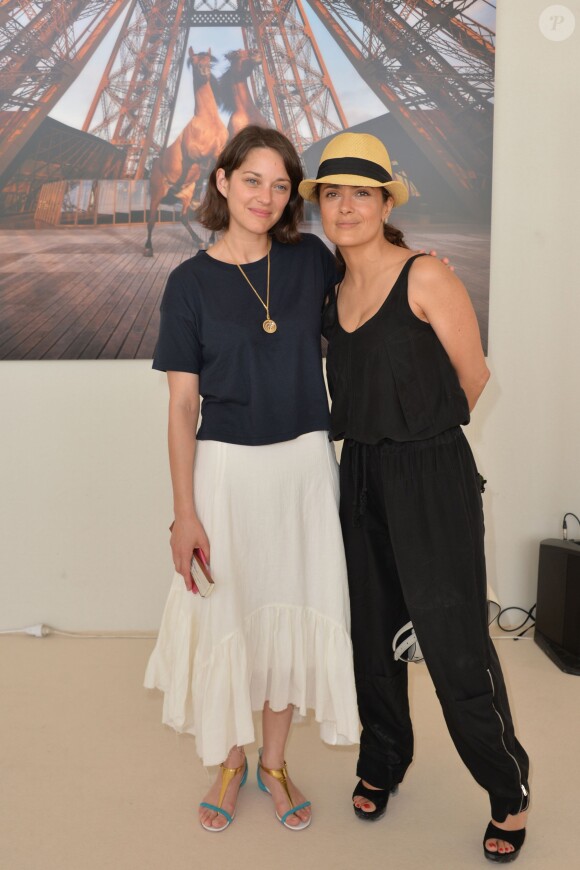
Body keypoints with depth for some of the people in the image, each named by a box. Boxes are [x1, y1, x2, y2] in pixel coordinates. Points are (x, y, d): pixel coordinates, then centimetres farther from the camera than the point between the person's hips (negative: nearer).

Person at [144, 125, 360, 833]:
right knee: (227, 615, 9)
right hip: (226, 467, -2)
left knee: (292, 614, 11)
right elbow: (182, 405, -6)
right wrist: (184, 513, -10)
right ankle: (230, 761, 33)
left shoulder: (312, 259, 2)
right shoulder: (191, 281, -4)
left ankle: (275, 762, 33)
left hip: (304, 463, 2)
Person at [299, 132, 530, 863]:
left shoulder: (425, 276, -11)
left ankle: (508, 793, 23)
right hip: (360, 474, 6)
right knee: (371, 631, 14)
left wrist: (421, 436, 8)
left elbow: (473, 379, -4)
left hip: (431, 478, -6)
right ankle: (382, 761, 37)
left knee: (453, 640, 0)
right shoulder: (332, 290, 8)